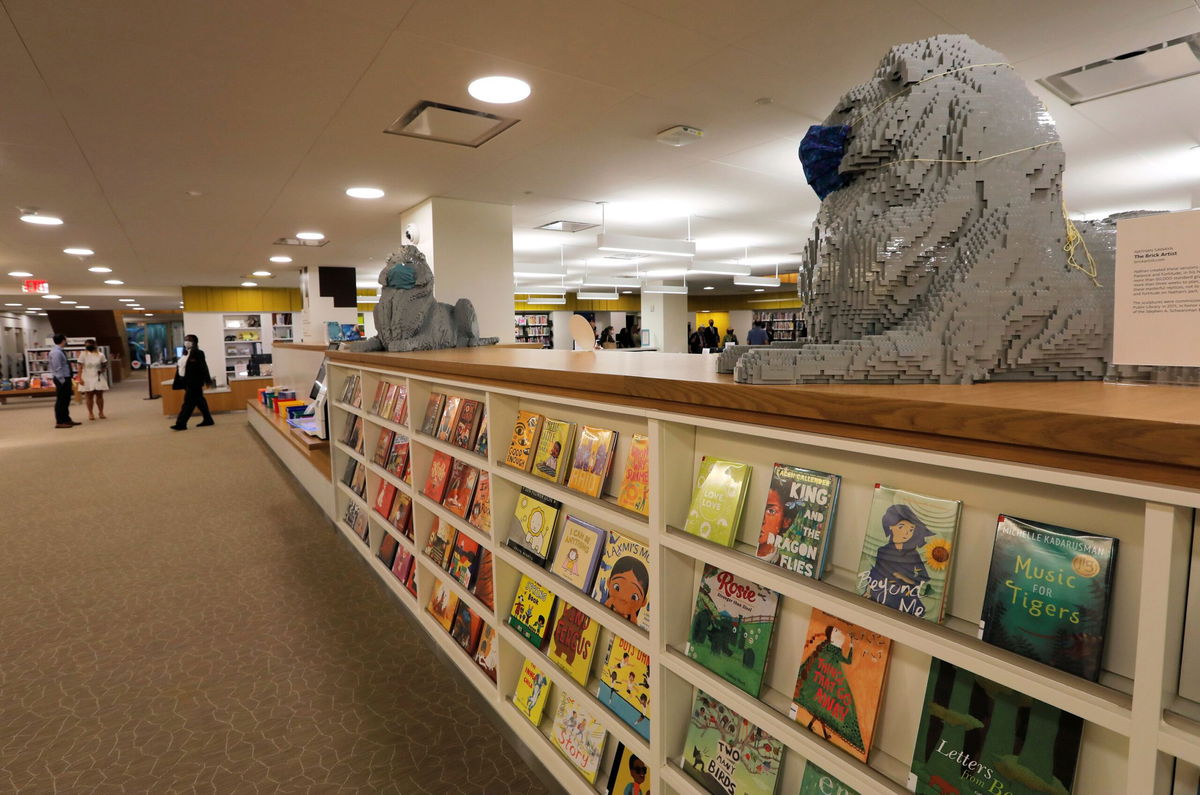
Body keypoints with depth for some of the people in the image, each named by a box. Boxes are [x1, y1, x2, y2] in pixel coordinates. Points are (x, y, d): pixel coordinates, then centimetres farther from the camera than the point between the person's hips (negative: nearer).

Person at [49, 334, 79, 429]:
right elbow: (57, 368, -21)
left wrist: (67, 379, 16)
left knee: (66, 400, 17)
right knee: (61, 400, -3)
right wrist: (62, 380, -20)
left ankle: (67, 420, 27)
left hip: (66, 378, 10)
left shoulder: (60, 351, 11)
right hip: (62, 379, -10)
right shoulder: (56, 352, -17)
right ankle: (59, 422, 3)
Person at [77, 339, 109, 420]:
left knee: (99, 395, 5)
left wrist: (102, 370, -10)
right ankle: (90, 413, 11)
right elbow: (80, 367, -4)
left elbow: (105, 365, 11)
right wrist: (80, 378, -10)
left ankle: (101, 413, 14)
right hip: (87, 379, -1)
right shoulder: (83, 355, -3)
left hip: (98, 378, 1)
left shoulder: (100, 355, 2)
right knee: (89, 396, 3)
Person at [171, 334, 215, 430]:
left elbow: (203, 367, -15)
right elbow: (181, 367, 18)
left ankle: (181, 424, -5)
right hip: (188, 382, 9)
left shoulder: (198, 353, -12)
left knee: (189, 402, -6)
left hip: (194, 382, -9)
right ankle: (208, 420, 20)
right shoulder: (186, 353, 14)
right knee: (199, 401, 13)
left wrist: (207, 381, -17)